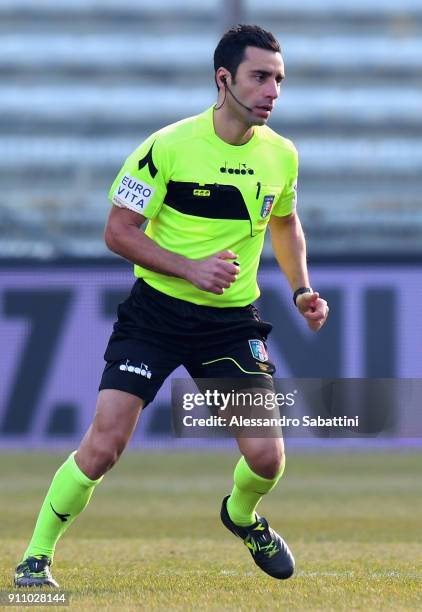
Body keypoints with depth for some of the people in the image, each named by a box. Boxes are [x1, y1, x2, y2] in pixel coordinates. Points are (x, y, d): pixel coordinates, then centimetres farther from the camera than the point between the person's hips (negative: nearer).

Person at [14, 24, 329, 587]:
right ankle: (37, 557, 5)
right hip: (154, 312, -3)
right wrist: (190, 268, -21)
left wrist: (302, 289, 7)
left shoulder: (281, 155, 1)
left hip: (233, 322, 3)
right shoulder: (168, 147, -14)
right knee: (104, 444, -13)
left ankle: (242, 516, 30)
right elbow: (118, 231, -10)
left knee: (266, 456, -7)